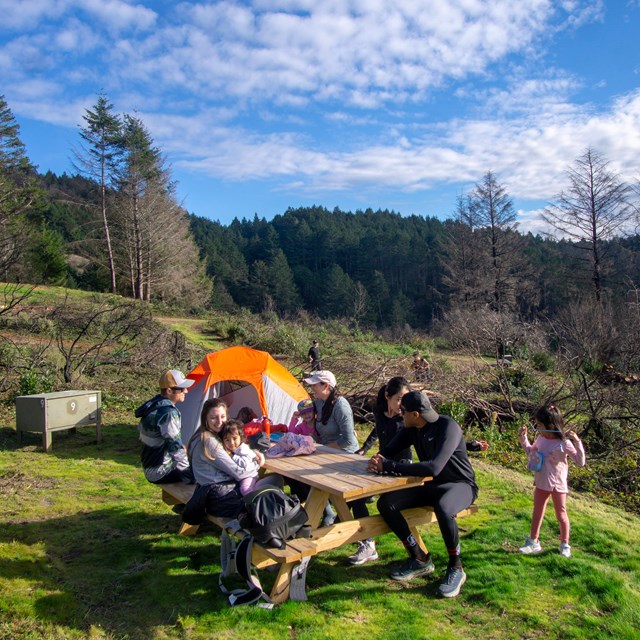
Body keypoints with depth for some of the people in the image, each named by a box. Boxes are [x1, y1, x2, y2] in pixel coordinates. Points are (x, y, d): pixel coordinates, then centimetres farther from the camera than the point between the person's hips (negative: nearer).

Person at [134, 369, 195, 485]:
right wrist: (188, 465, -9)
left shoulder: (154, 404, 3)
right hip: (161, 473, -9)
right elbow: (175, 447, -25)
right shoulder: (168, 413, -26)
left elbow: (141, 430, 17)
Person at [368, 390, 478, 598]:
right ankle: (420, 559, -1)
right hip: (430, 485, 7)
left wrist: (389, 466, -36)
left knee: (443, 509, -40)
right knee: (385, 503, -14)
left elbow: (433, 467, -39)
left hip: (459, 484, -7)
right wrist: (379, 460, -22)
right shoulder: (412, 429, -3)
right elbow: (388, 451, 4)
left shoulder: (448, 427, -26)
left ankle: (455, 568, -14)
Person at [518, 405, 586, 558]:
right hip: (541, 483, 6)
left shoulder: (564, 443, -22)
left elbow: (581, 462, -22)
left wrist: (577, 442, -33)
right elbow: (531, 452, 16)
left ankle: (565, 544, 29)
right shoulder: (541, 439, -4)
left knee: (561, 515, 12)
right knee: (537, 512, 15)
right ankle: (533, 542, 28)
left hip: (558, 485, -6)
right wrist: (523, 437, 7)